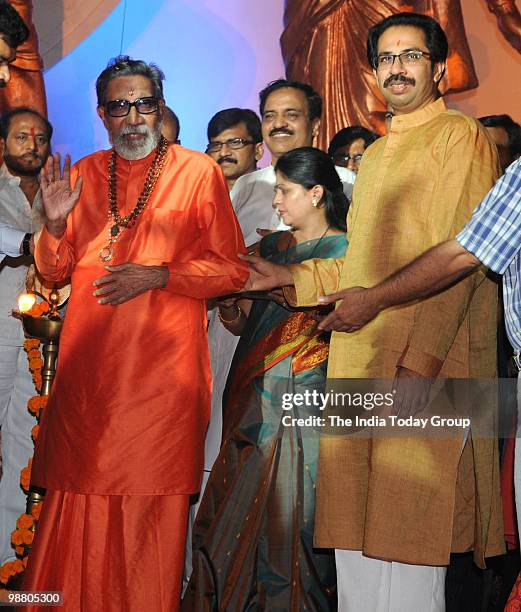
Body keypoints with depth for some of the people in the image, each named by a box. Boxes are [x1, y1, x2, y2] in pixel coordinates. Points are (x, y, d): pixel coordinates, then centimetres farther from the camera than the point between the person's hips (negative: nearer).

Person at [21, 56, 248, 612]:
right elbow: (55, 271, 16)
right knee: (79, 496, 3)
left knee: (150, 509, 0)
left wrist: (158, 275, -12)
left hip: (162, 369, -3)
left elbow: (232, 270, 1)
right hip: (86, 367, 3)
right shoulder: (84, 174, 13)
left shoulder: (199, 172, 3)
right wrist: (56, 222, -4)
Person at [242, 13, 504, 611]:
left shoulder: (460, 137, -1)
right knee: (355, 531, 8)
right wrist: (290, 277, 19)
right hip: (358, 359, 8)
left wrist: (421, 360, -21)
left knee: (405, 535, -7)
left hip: (422, 363, -8)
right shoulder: (375, 154, 24)